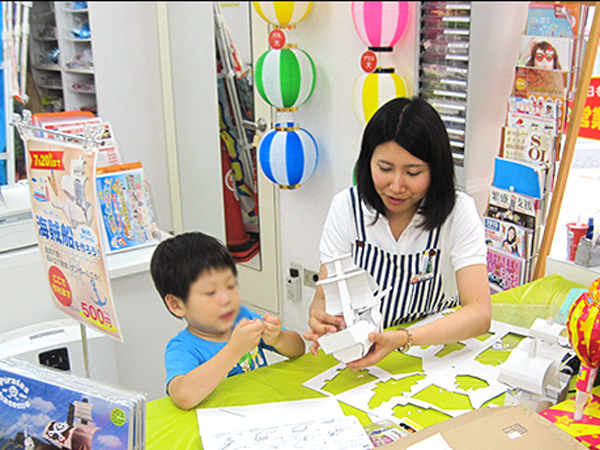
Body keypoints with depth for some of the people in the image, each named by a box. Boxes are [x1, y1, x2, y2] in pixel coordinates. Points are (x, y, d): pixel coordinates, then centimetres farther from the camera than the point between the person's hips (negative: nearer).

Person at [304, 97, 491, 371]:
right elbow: (323, 296, -6)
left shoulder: (458, 212, -12)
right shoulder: (346, 207, -8)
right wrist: (321, 318, -31)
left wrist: (404, 338, -37)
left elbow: (479, 312, -20)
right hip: (356, 357, 3)